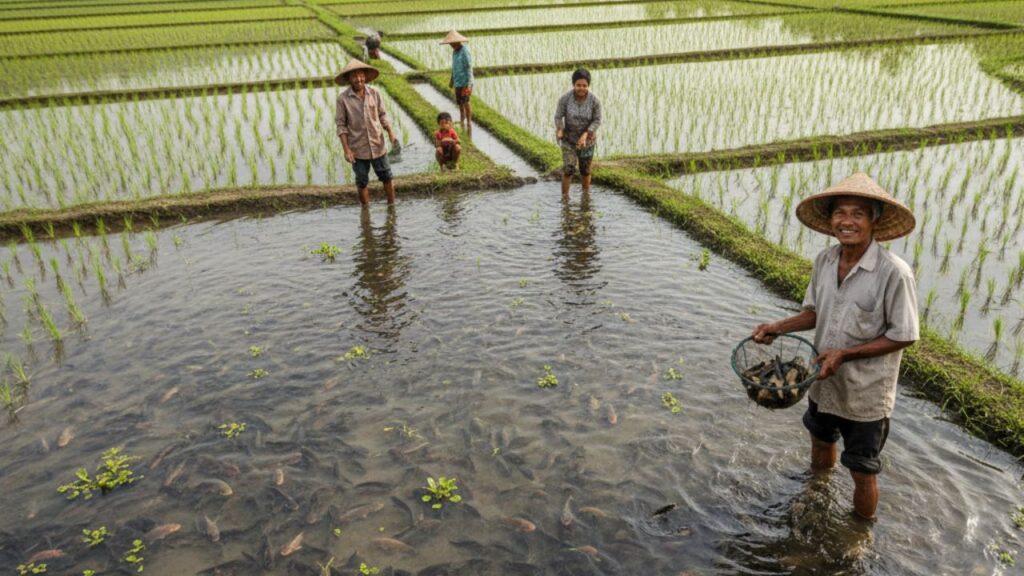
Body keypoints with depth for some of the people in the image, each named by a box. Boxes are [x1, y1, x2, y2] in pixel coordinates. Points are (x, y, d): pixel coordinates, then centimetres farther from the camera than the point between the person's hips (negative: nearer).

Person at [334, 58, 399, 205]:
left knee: (387, 178, 11)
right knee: (362, 183, 10)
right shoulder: (343, 98, -9)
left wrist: (391, 133, -7)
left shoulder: (374, 93, -3)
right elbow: (341, 125, -6)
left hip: (378, 146, 2)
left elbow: (382, 116, 7)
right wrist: (346, 149, -10)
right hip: (358, 149, -2)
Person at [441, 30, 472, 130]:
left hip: (465, 82, -8)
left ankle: (469, 123, -6)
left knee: (465, 102, -12)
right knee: (459, 103, 11)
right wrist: (452, 80, 25)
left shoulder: (465, 51, -12)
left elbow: (469, 67, -16)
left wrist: (468, 84, -20)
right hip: (457, 82, 8)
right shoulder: (454, 51, 13)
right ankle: (462, 122, 21)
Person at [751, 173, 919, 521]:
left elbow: (904, 336, -19)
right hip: (824, 384, 6)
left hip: (865, 395, -6)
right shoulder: (824, 261, -7)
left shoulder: (894, 273, -26)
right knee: (821, 446, 30)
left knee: (862, 473, 12)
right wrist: (778, 328, -11)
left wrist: (845, 354, -25)